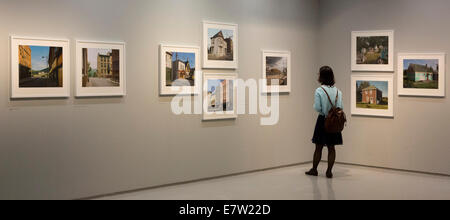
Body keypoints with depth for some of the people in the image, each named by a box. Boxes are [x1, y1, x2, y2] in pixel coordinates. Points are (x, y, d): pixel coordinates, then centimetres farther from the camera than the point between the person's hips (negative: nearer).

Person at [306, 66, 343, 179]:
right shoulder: (338, 91, -2)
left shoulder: (319, 91, -14)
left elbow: (317, 108, -16)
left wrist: (323, 112, 5)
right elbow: (341, 107, -3)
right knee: (331, 148, 8)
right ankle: (329, 171, 9)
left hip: (322, 120, -3)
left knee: (319, 147, 8)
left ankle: (314, 169, 19)